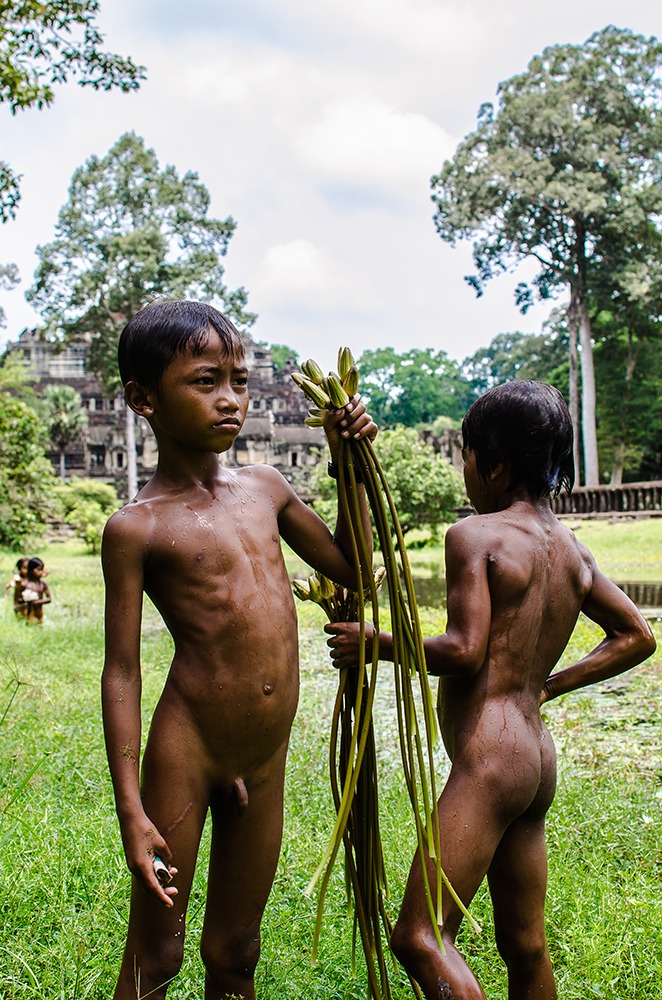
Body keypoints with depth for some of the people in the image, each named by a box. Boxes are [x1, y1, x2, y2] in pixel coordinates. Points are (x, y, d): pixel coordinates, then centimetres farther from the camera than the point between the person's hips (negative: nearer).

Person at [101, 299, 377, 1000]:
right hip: (185, 755, -5)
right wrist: (131, 810, -11)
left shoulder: (264, 488, 7)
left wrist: (349, 461, 11)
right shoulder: (137, 527, -8)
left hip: (266, 760, 5)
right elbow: (121, 672, -8)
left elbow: (350, 567, 19)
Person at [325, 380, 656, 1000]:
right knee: (524, 945, 17)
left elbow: (464, 651, -18)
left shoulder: (474, 535, -11)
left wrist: (375, 643, -6)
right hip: (538, 757, 9)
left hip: (489, 758, -9)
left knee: (418, 937, -8)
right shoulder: (572, 550, 13)